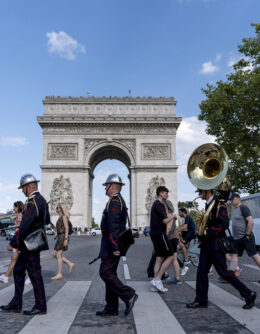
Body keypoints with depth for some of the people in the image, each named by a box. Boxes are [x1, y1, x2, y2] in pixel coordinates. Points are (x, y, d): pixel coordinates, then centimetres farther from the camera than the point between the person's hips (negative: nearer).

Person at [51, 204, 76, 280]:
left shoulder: (64, 217, -9)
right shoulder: (60, 218, 19)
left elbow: (67, 228, -15)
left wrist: (66, 239, -21)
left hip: (63, 237, -10)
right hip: (59, 237, 10)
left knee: (58, 256, -7)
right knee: (55, 255, 8)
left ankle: (59, 274, -1)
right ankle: (70, 264, 10)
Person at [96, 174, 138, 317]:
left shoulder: (114, 200, -15)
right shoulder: (119, 200, 17)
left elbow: (113, 225, -22)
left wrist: (114, 247, -25)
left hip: (111, 241, -10)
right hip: (114, 243, 10)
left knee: (105, 273, -6)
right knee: (110, 273, 11)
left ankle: (129, 295, -2)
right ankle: (111, 308, 16)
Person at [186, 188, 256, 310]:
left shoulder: (219, 204, -13)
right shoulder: (208, 205, 15)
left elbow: (224, 224, -22)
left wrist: (208, 232, -20)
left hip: (216, 244, -9)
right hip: (206, 244, 9)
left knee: (223, 272, -2)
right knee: (201, 271, 7)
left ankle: (248, 294, 12)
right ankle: (201, 300, 15)